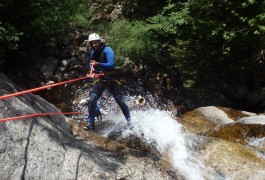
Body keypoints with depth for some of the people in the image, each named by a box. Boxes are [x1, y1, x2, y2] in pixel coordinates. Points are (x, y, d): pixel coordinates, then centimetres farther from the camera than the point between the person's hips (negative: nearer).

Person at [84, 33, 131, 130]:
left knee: (120, 101, -2)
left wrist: (98, 64, -36)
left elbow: (111, 65, -24)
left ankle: (129, 121, 17)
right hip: (100, 79, 4)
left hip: (111, 79, -4)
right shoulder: (92, 53, 7)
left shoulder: (107, 50, -12)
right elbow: (92, 65, 25)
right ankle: (91, 123, -1)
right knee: (92, 99, -13)